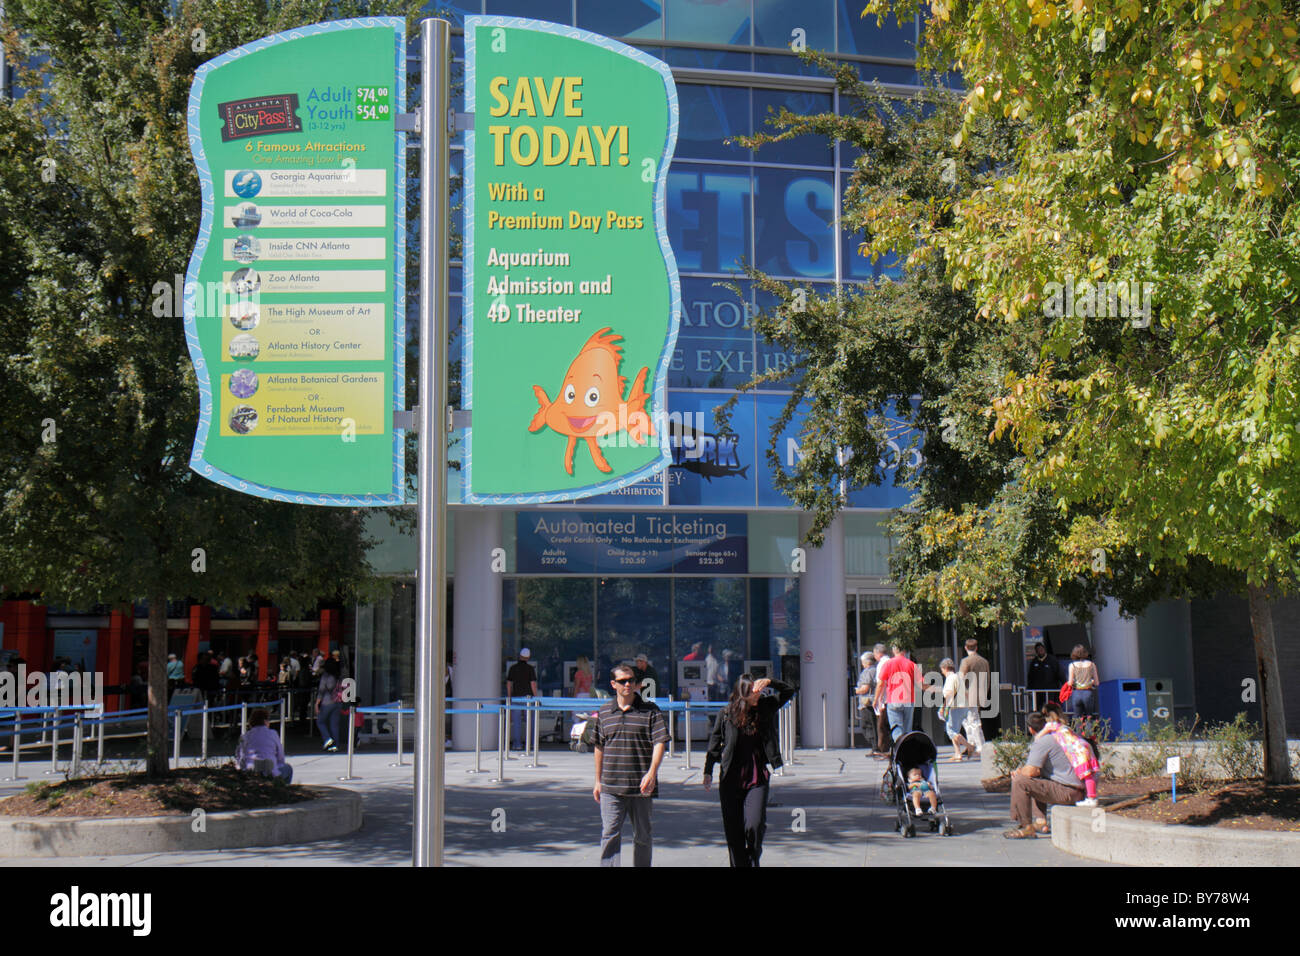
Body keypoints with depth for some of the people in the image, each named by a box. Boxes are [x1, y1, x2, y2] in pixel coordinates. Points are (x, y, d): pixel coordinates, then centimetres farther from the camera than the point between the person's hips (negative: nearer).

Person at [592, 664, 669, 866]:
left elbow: (660, 743, -8)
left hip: (641, 788, -1)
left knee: (642, 837, 9)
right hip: (611, 789, 1)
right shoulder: (604, 713, 10)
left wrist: (651, 773, -20)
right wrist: (598, 781, 18)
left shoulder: (650, 710, 0)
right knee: (610, 835, -8)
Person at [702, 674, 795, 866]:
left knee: (755, 825, -12)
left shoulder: (765, 708, 2)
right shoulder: (726, 715, -3)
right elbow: (714, 745, 3)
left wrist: (769, 682, -16)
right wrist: (708, 772, -2)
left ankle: (753, 859, 14)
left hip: (757, 780, 0)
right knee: (733, 831, 4)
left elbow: (788, 692, 2)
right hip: (730, 781, 0)